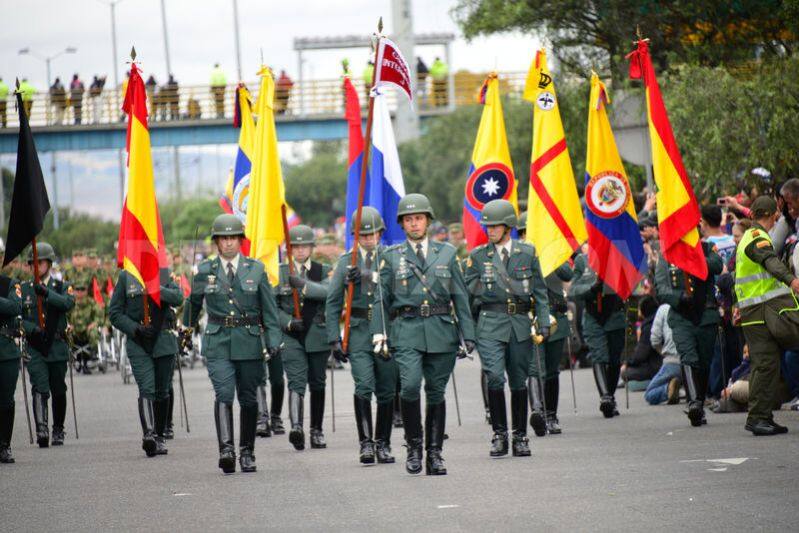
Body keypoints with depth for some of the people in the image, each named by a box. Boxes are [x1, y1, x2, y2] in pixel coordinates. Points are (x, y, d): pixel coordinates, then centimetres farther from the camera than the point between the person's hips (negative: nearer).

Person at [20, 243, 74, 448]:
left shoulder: (62, 287, 6)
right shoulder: (24, 289, 8)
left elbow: (68, 304, -17)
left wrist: (47, 293, -31)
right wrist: (32, 329, -20)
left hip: (57, 347, 1)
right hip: (34, 348, -1)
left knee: (58, 391, 10)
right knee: (40, 388, -17)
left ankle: (58, 431, 26)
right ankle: (41, 430, -29)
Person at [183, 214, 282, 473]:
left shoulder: (256, 269, 3)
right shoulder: (204, 271, 4)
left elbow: (269, 308, 3)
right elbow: (193, 302, 20)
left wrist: (273, 341, -5)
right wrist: (187, 328, 30)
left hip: (249, 342, 1)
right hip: (218, 343, -1)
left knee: (248, 398, 8)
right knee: (224, 394, -17)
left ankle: (247, 452, 21)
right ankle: (226, 449, -28)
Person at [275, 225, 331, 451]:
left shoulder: (323, 271, 6)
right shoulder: (279, 272, 6)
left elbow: (328, 292, -15)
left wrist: (304, 285, -28)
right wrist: (288, 322, -12)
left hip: (317, 335, 2)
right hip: (291, 336, -2)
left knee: (317, 383, 11)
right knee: (296, 382, -17)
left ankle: (316, 431, 21)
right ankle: (296, 427, -33)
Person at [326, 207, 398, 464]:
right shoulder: (346, 261, 8)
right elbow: (333, 302, 8)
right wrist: (334, 338, 0)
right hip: (358, 330, 0)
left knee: (386, 391, 5)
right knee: (364, 386, -16)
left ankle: (383, 444, 17)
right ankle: (366, 443, -12)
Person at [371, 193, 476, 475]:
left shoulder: (446, 253, 11)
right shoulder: (391, 257, 9)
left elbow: (460, 297, 10)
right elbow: (381, 298, 9)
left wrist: (468, 335, 4)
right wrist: (379, 333, -3)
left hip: (441, 330, 2)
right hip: (406, 330, -2)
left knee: (436, 392, 5)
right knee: (410, 385, -20)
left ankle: (434, 453, 13)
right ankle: (414, 446, -4)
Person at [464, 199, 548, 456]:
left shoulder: (527, 252, 8)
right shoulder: (478, 256, 6)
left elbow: (539, 290, 11)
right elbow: (468, 290, 8)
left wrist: (544, 323, 3)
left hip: (521, 323, 1)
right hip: (491, 322, -1)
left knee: (519, 381, 6)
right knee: (495, 377, -15)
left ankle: (520, 436, 16)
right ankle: (499, 435, -5)